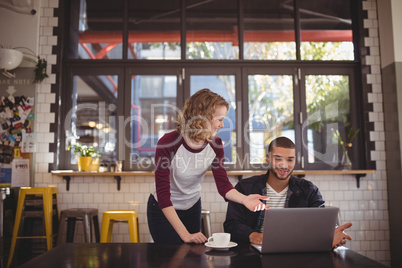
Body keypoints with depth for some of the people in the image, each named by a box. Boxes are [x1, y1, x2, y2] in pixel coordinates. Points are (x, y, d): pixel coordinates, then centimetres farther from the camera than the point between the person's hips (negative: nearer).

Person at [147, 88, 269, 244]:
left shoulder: (215, 144, -13)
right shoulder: (168, 143, -30)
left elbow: (223, 183, -16)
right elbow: (163, 193, -30)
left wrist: (243, 199, -38)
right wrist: (184, 234, -33)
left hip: (192, 208, 5)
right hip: (163, 210, -5)